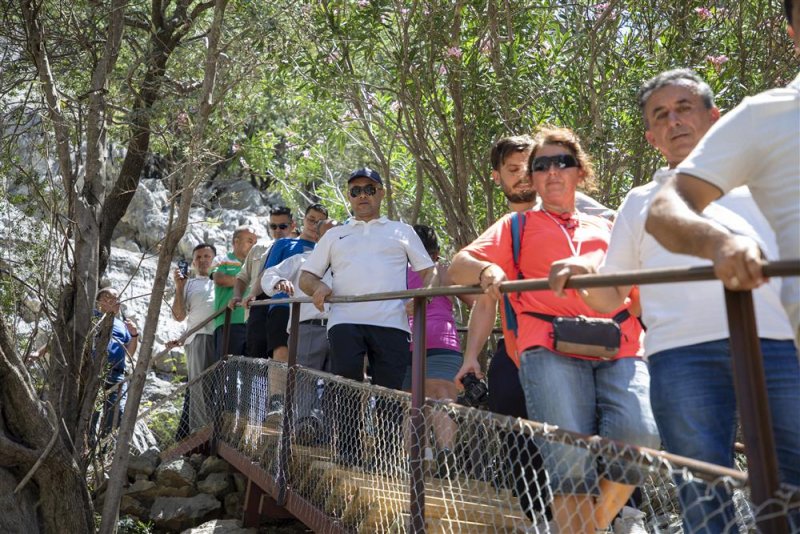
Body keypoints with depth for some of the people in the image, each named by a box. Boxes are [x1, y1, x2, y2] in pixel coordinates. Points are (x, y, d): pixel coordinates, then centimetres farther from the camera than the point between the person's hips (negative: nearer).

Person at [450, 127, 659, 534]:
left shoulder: (607, 229, 29)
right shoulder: (517, 225, 22)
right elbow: (458, 267, 12)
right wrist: (486, 271, -12)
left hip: (619, 349, 3)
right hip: (550, 348, -2)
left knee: (637, 437, -19)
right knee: (570, 459, -15)